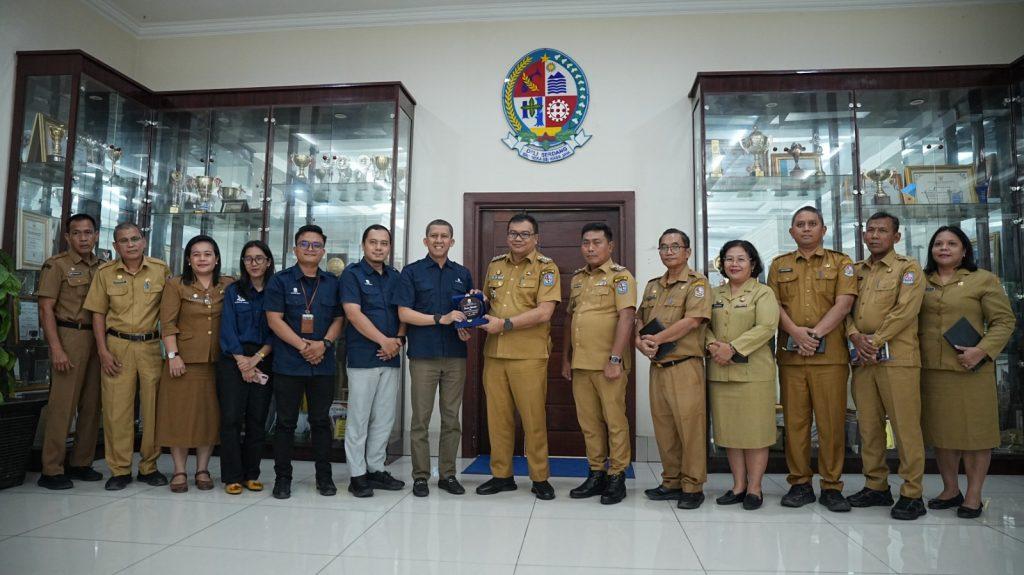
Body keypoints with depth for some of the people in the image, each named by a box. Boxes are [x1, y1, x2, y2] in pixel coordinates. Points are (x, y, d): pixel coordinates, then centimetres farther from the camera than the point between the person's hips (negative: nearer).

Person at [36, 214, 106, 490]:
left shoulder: (103, 267, 14)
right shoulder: (57, 265, -1)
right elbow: (46, 309, -6)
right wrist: (56, 349, -15)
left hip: (97, 340, 5)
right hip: (69, 336, -5)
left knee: (92, 405, 8)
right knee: (62, 405, -5)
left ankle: (81, 463, 19)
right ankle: (51, 470, 3)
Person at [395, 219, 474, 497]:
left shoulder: (462, 274, 13)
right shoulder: (412, 272, 3)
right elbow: (404, 313, -6)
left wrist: (466, 327, -5)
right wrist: (441, 319, -15)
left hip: (456, 356, 3)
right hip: (423, 355, -3)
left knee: (452, 418, 7)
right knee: (421, 419, 2)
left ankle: (447, 474, 18)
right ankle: (420, 476, 13)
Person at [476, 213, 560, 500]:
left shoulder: (546, 267, -2)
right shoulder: (495, 265, 15)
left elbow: (544, 312, -13)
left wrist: (505, 323, -17)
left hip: (529, 355, -5)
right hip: (494, 353, 5)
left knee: (534, 417, 2)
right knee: (497, 416, 9)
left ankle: (540, 478, 16)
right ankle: (501, 474, 22)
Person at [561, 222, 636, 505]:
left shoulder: (620, 276, -4)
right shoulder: (577, 278, 16)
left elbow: (626, 317, -14)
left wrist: (615, 359, -19)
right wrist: (566, 359, 16)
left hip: (608, 364, -6)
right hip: (580, 364, 6)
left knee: (614, 420, 2)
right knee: (589, 422, 11)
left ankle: (617, 477, 13)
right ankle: (596, 473, 23)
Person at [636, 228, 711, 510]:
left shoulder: (696, 282, -3)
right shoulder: (652, 286, 18)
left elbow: (692, 321, -16)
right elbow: (640, 320, 17)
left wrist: (656, 339, -12)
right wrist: (640, 341, -4)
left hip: (685, 366, -6)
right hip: (657, 366, 6)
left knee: (689, 426, -3)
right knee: (663, 427, 11)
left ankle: (693, 487, 8)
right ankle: (671, 482, 22)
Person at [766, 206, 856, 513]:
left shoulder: (840, 262, 10)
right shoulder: (779, 265, 15)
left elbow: (843, 304, -3)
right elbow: (774, 305, 5)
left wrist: (815, 333, -13)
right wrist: (796, 332, -11)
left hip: (830, 354, -2)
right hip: (790, 354, 2)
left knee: (832, 421, 0)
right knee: (794, 420, 4)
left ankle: (832, 487, 11)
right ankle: (800, 483, 14)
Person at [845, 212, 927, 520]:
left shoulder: (908, 268, 2)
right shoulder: (856, 270, 18)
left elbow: (905, 310, -10)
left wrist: (875, 341, -13)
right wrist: (855, 336, -7)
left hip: (896, 357, -5)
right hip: (862, 358, 5)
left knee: (905, 425, -4)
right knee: (868, 425, 8)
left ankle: (911, 494, 5)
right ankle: (876, 486, 19)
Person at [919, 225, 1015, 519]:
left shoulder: (984, 280, 2)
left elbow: (1004, 321, -1)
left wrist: (983, 350, -15)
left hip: (969, 370, -3)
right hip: (930, 370, 4)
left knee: (974, 430, 2)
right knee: (940, 430, 10)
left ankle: (974, 496, 13)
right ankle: (950, 490, 24)